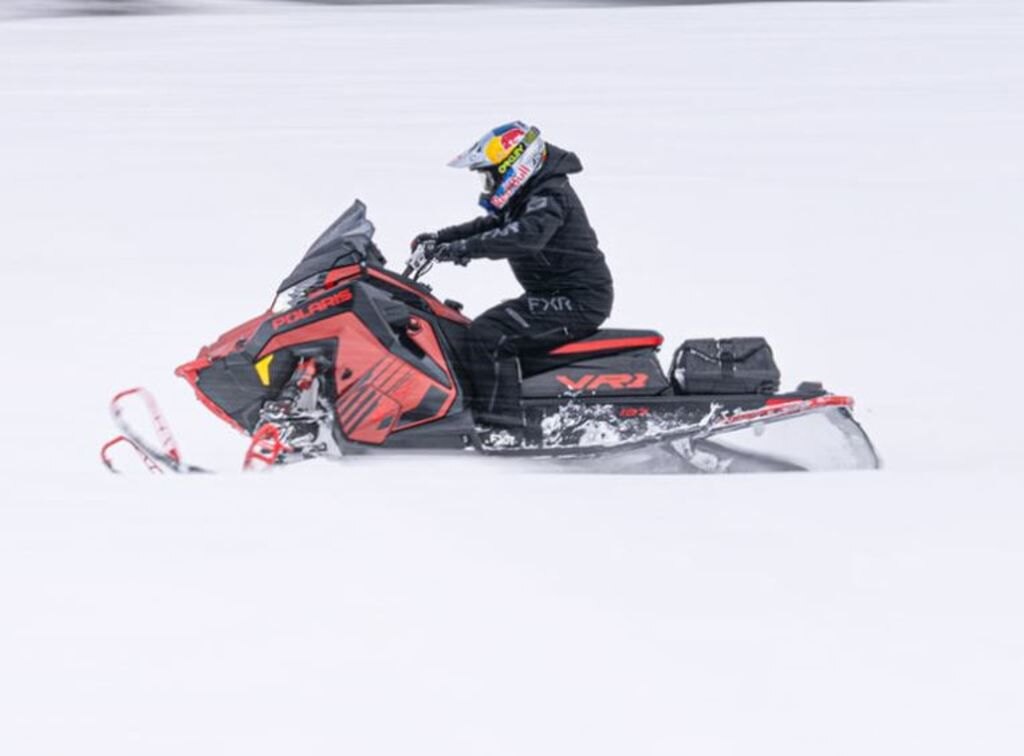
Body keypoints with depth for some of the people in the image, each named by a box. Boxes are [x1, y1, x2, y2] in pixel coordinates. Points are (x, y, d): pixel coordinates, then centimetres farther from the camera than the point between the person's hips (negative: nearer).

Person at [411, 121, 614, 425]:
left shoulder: (550, 198, -20)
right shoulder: (529, 197, 13)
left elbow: (525, 235, -39)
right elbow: (489, 226, 22)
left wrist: (462, 249, -42)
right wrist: (440, 238, 7)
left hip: (577, 302, -11)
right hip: (557, 296, 11)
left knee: (486, 337, -22)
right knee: (481, 330, 15)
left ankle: (499, 421, -26)